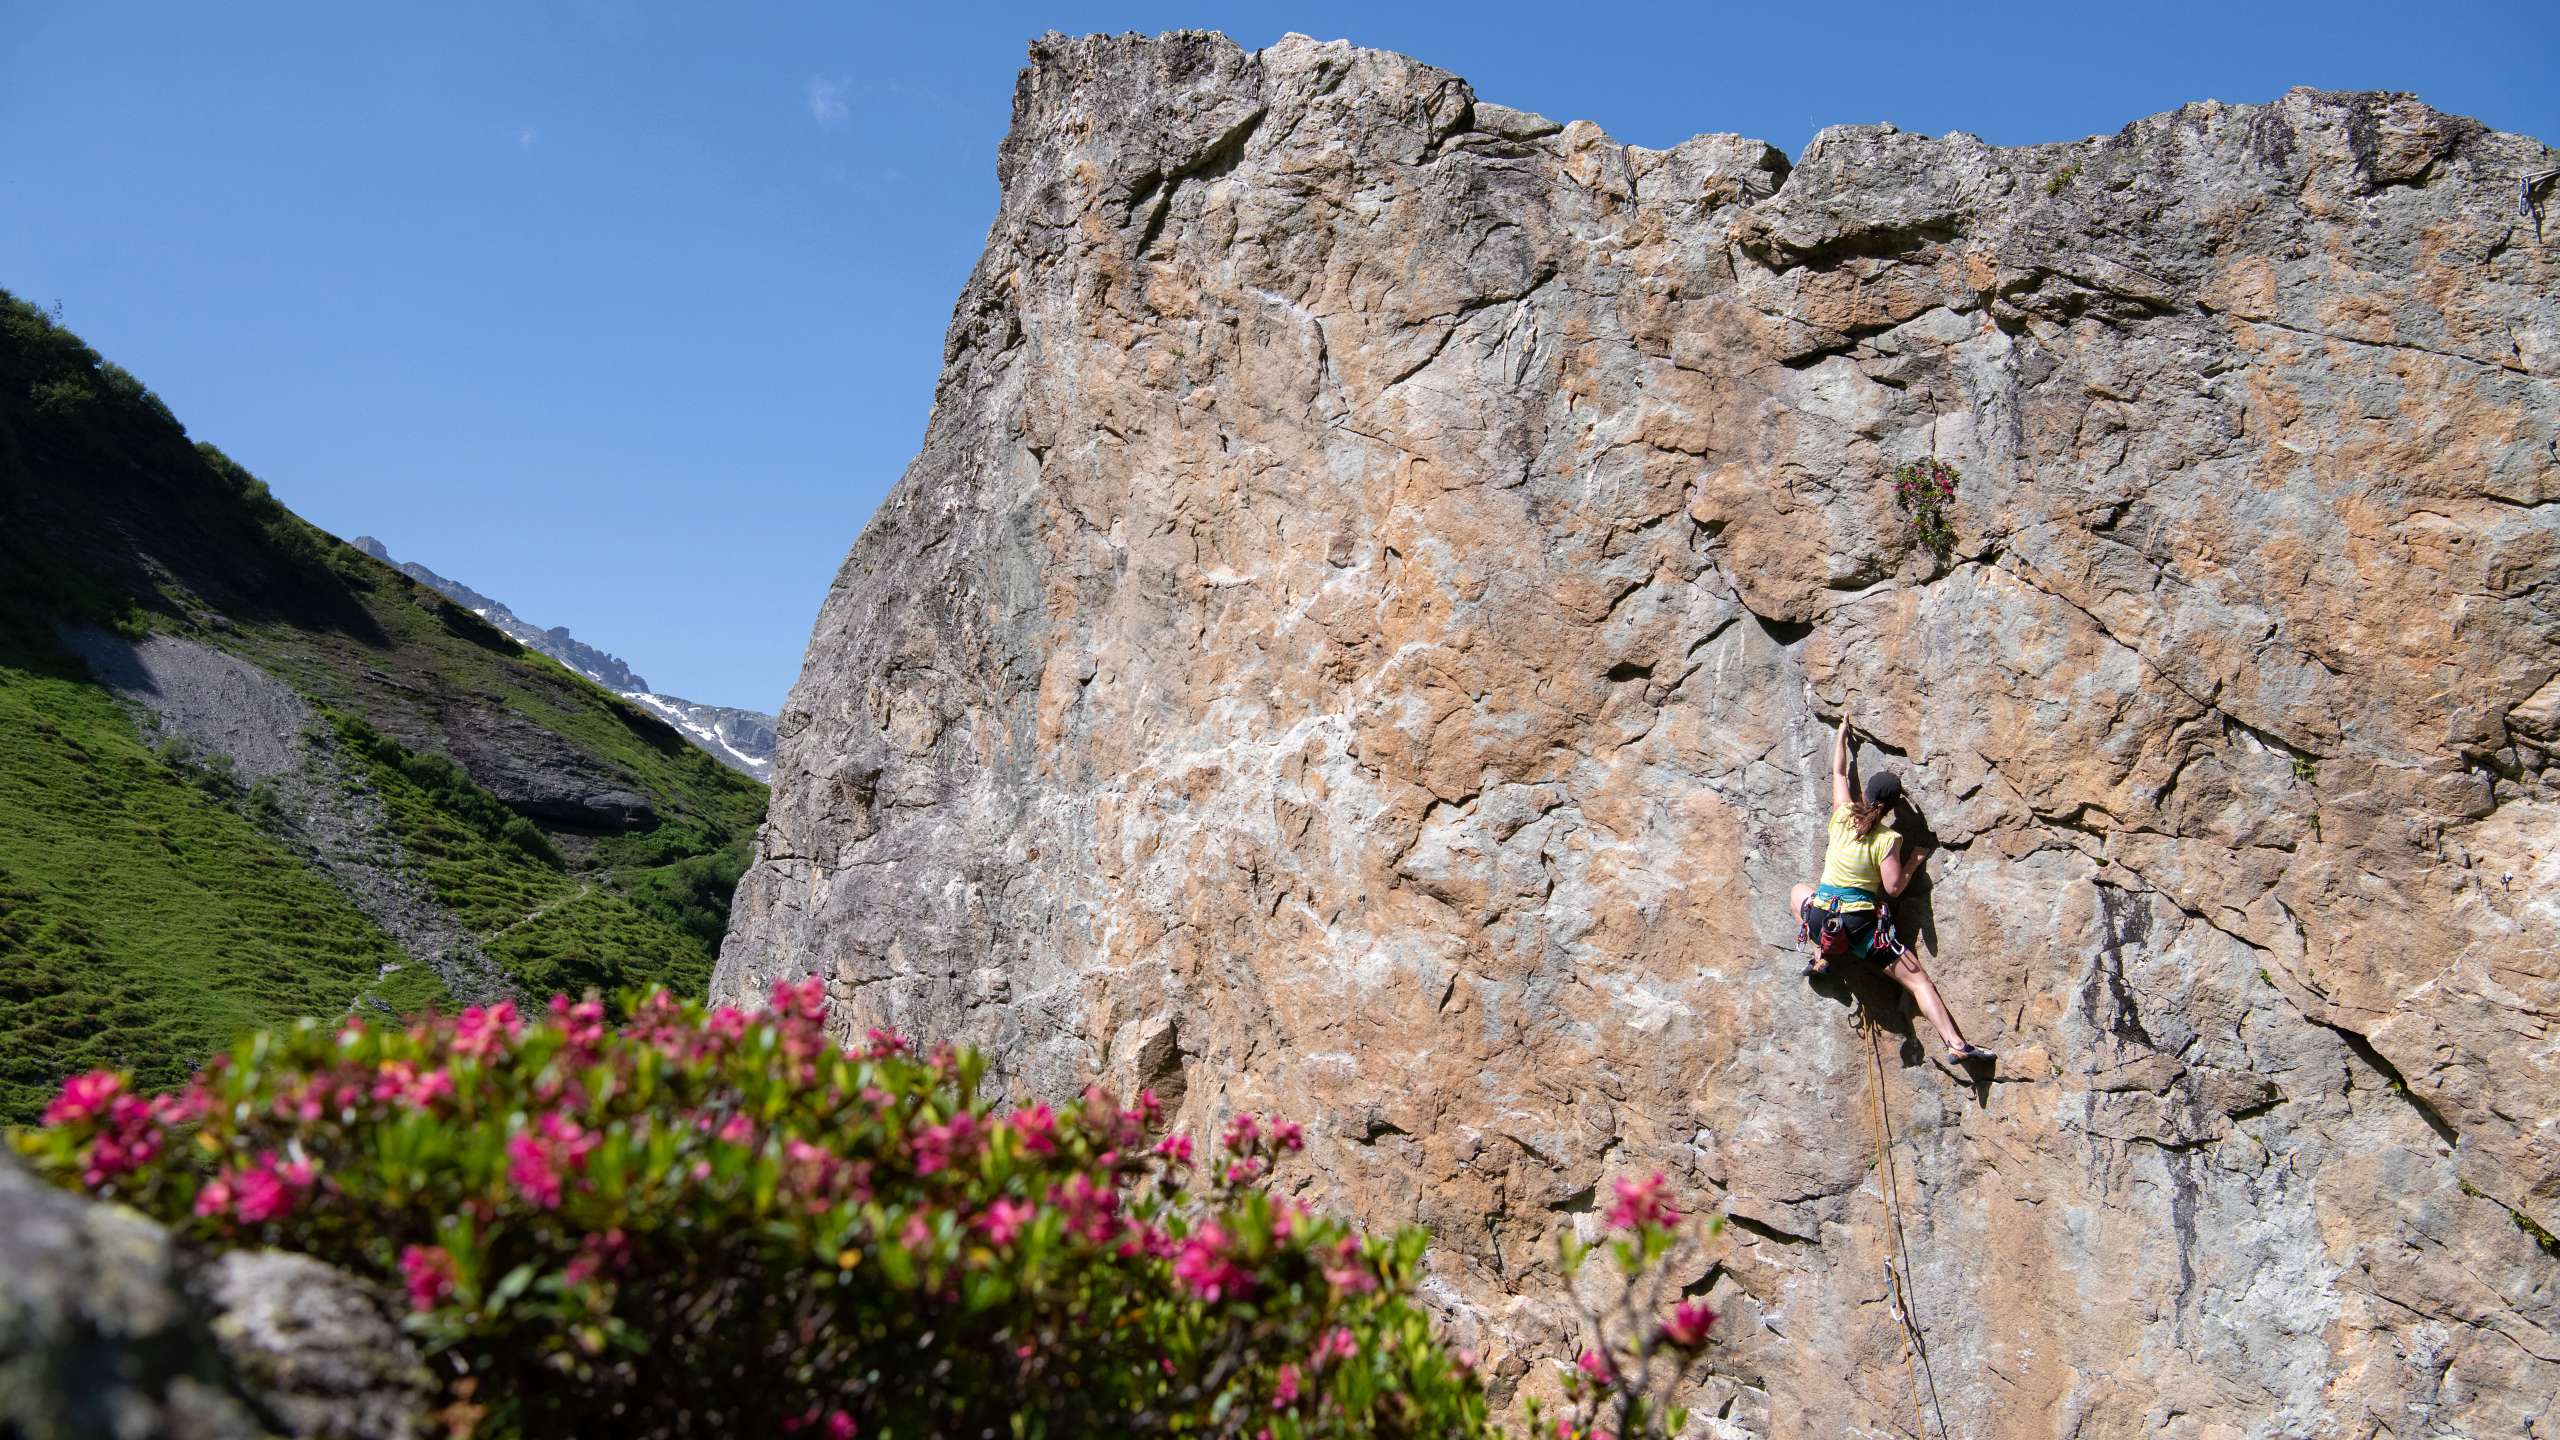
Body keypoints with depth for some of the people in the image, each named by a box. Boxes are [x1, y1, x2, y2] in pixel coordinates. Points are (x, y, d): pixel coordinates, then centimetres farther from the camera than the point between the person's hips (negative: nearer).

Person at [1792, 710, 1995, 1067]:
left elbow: (1838, 771, 14)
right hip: (1864, 925, -3)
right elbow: (1893, 887, -10)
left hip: (1822, 917, 3)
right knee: (1916, 977, 0)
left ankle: (1820, 956, 20)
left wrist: (1842, 732, 26)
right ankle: (1956, 1044, -11)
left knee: (1799, 892, 36)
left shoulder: (1843, 815, 0)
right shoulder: (1889, 839, -8)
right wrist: (1913, 864, 8)